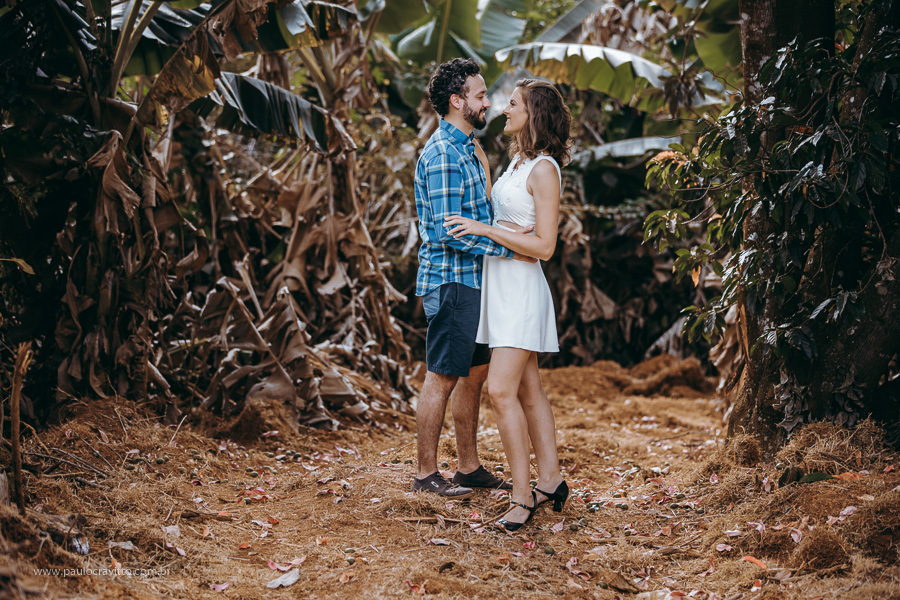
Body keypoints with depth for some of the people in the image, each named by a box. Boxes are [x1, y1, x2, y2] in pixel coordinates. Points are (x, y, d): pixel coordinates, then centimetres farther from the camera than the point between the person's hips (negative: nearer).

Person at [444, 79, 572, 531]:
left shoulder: (544, 170, -15)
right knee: (528, 391, 12)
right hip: (500, 285, 9)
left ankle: (523, 495, -9)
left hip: (521, 287, -9)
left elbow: (544, 246, -18)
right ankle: (550, 480, 19)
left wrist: (485, 230, -19)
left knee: (501, 390, -14)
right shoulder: (518, 160, 13)